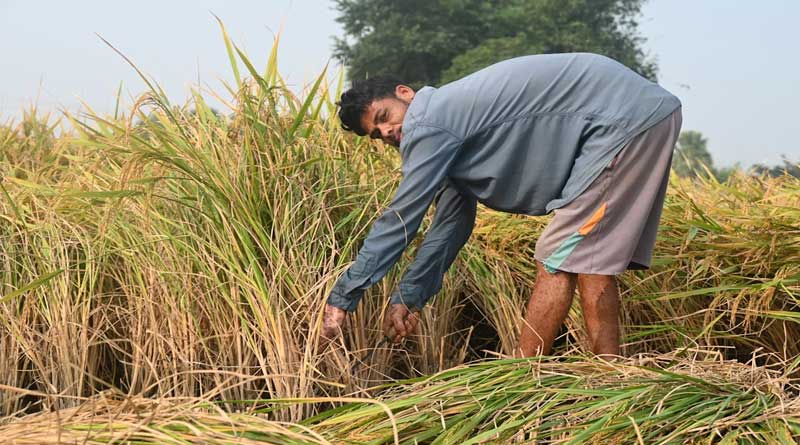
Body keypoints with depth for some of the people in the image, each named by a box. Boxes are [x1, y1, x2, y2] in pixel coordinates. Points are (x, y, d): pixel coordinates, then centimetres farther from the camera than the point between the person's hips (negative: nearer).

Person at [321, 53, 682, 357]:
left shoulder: (429, 125, -11)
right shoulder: (451, 128, 18)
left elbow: (399, 220, -10)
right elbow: (453, 223, 23)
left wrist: (340, 298, -4)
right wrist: (408, 298, 21)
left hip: (626, 119, -10)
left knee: (558, 261, -9)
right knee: (593, 258, 11)